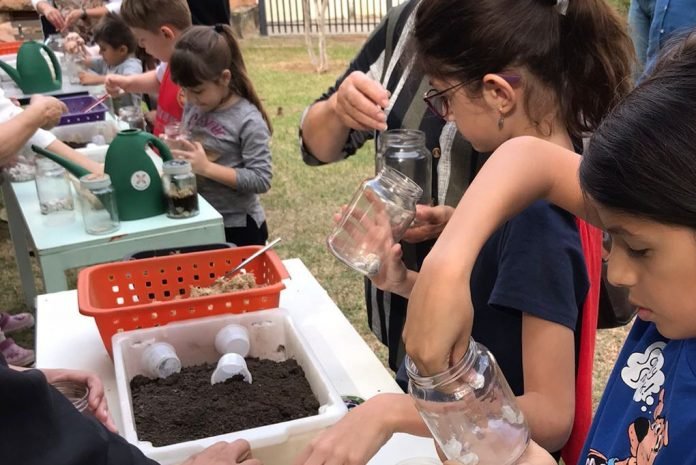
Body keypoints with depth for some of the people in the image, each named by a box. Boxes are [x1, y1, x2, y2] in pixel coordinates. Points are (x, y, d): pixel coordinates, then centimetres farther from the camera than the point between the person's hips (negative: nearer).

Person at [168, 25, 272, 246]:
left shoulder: (248, 121, -19)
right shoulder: (193, 108, 1)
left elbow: (261, 180, -22)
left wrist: (207, 168, -26)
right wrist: (175, 151, -6)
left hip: (238, 227, -7)